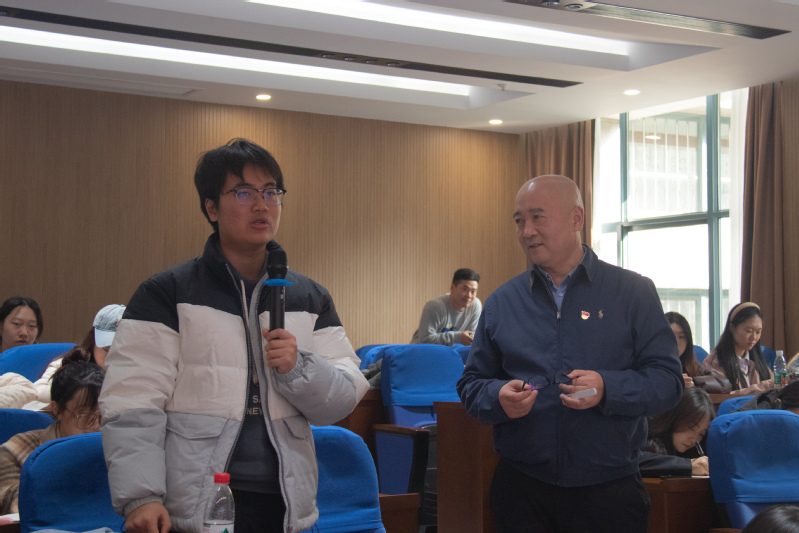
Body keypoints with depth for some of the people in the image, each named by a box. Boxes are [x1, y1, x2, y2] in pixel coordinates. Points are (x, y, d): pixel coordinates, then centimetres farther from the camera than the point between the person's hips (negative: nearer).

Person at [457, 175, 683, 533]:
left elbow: (668, 381, -4)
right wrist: (498, 397, -12)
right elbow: (471, 385, 10)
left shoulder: (633, 293, 2)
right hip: (521, 487, 2)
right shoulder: (501, 303, 8)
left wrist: (606, 389, -21)